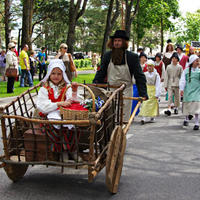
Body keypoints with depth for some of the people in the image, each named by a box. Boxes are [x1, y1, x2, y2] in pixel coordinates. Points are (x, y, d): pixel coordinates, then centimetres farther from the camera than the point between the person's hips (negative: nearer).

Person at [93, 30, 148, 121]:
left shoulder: (132, 57, -4)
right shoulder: (107, 56, 5)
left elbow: (139, 76, -5)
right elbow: (101, 73, 7)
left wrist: (143, 94, -13)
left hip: (125, 92, -2)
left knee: (123, 119, -2)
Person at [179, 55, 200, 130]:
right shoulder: (186, 70, 3)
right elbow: (183, 80, 1)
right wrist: (182, 89, -6)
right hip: (188, 90, 1)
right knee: (187, 105, 10)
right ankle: (186, 119, 35)